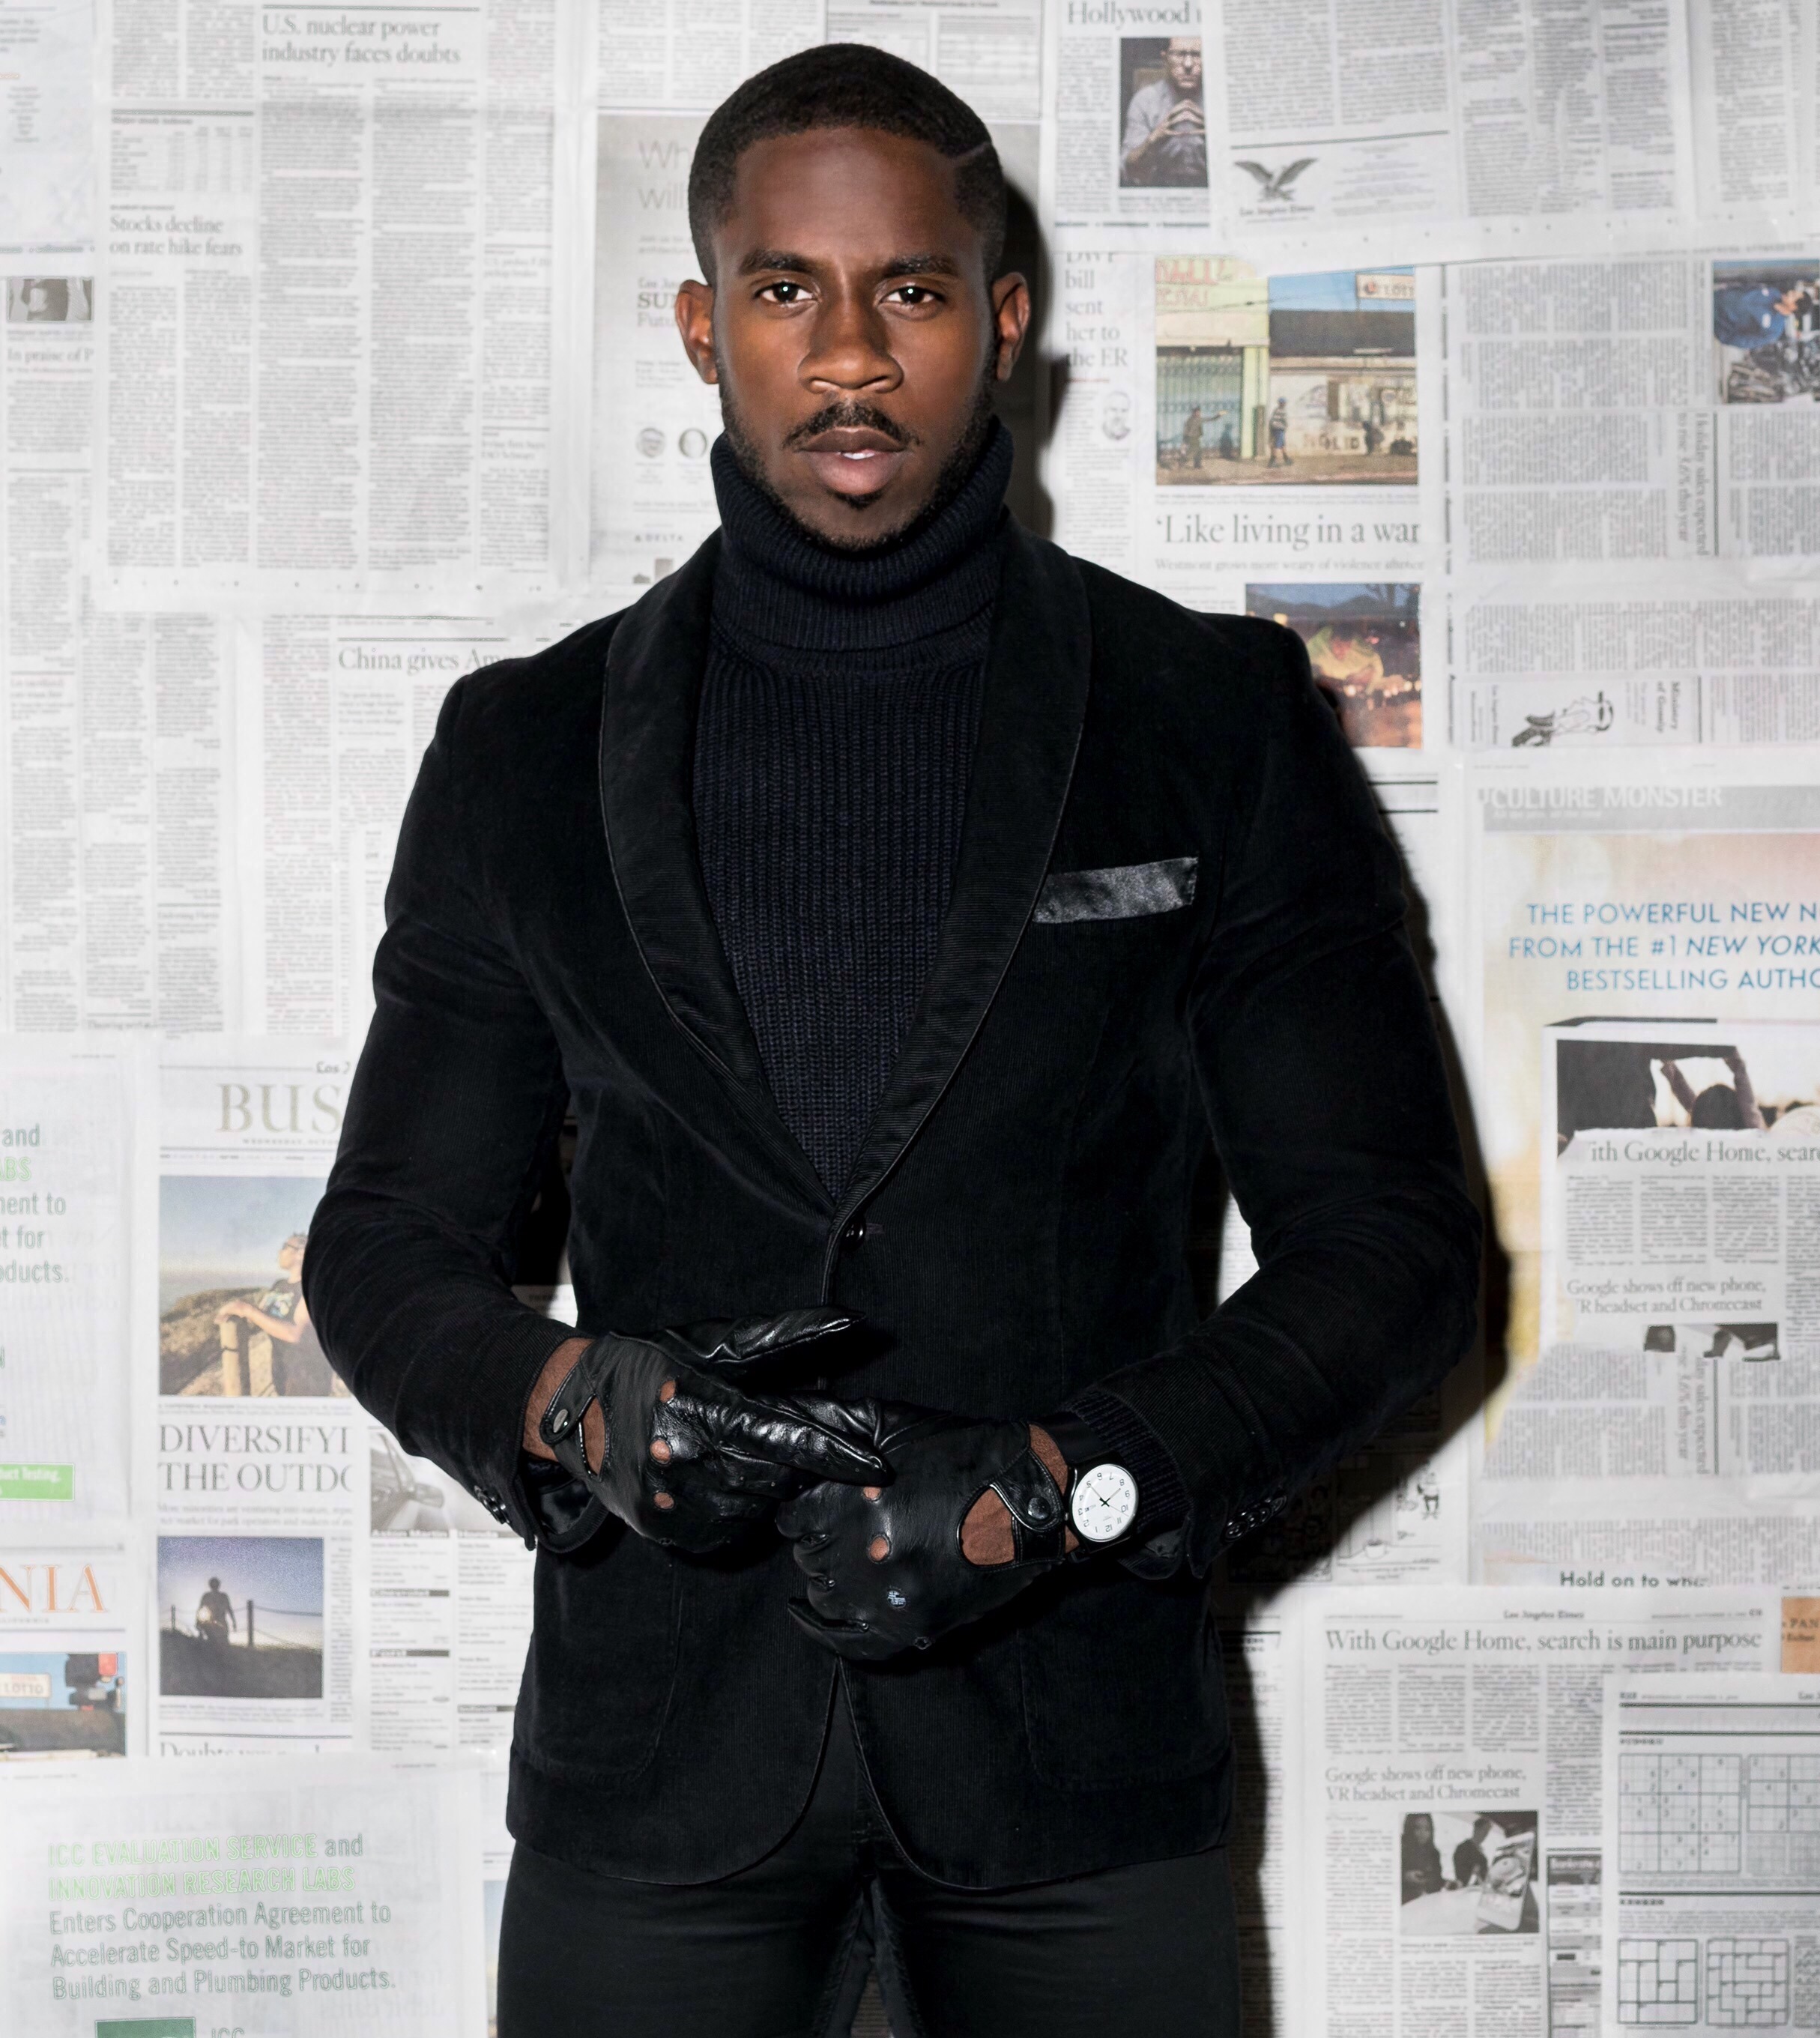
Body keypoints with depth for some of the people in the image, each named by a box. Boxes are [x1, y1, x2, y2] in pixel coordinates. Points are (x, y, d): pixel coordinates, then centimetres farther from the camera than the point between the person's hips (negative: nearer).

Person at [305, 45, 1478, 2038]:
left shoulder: (1216, 727, 0)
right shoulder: (528, 751, 5)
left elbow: (1389, 1241, -1)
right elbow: (387, 1248, 7)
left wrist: (1066, 1485, -15)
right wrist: (584, 1411, -14)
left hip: (1074, 1732, -1)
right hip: (656, 1750, 1)